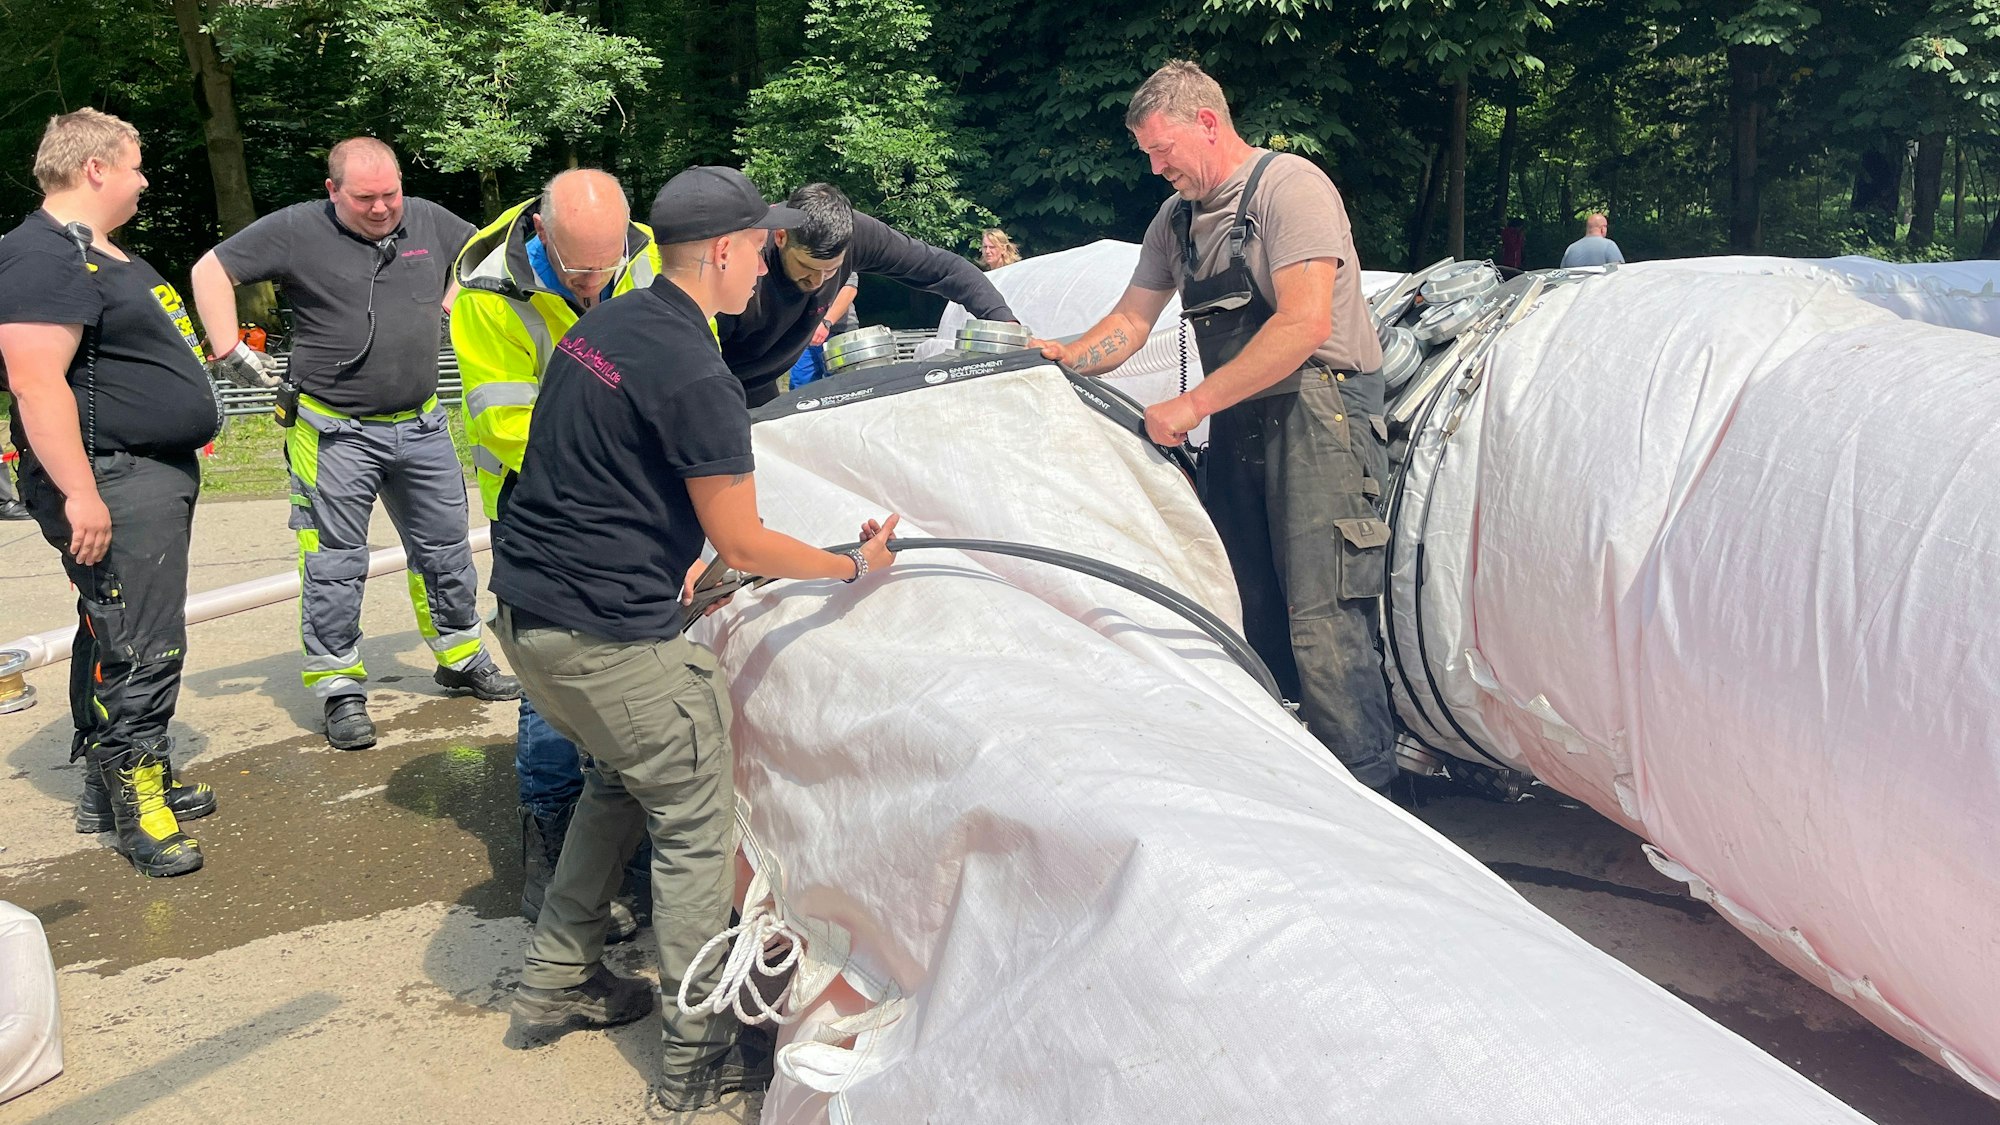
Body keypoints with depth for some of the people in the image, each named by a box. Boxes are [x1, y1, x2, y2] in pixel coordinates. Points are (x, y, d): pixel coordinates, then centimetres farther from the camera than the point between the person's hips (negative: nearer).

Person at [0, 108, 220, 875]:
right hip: (113, 485, -11)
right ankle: (136, 808, 2)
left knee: (115, 640, 17)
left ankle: (110, 787, 28)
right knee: (140, 648, -8)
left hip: (157, 476, 11)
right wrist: (79, 494, -27)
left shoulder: (105, 254, 17)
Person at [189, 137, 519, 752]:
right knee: (335, 567, 0)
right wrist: (229, 350, -9)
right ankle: (342, 692, 10)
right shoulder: (297, 230, -8)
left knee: (446, 550, 14)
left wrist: (453, 305, 10)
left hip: (421, 426, 4)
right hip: (336, 434, -4)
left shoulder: (428, 221, 4)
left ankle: (461, 658, 31)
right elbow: (211, 271, -4)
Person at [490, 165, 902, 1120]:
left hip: (524, 609, 9)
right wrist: (855, 564, 1)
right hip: (609, 638, -9)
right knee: (695, 824, 4)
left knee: (620, 779, 27)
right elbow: (743, 547, -13)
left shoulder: (600, 327, 10)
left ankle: (554, 986, 36)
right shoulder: (697, 379, -19)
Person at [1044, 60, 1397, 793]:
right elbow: (1131, 322, 20)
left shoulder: (1287, 185, -9)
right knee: (1244, 615, 4)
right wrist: (1066, 358, 0)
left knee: (1322, 622, -12)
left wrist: (1194, 404, -17)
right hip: (1239, 423, 8)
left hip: (1320, 411, -8)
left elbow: (1305, 325, -19)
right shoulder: (1177, 218, 16)